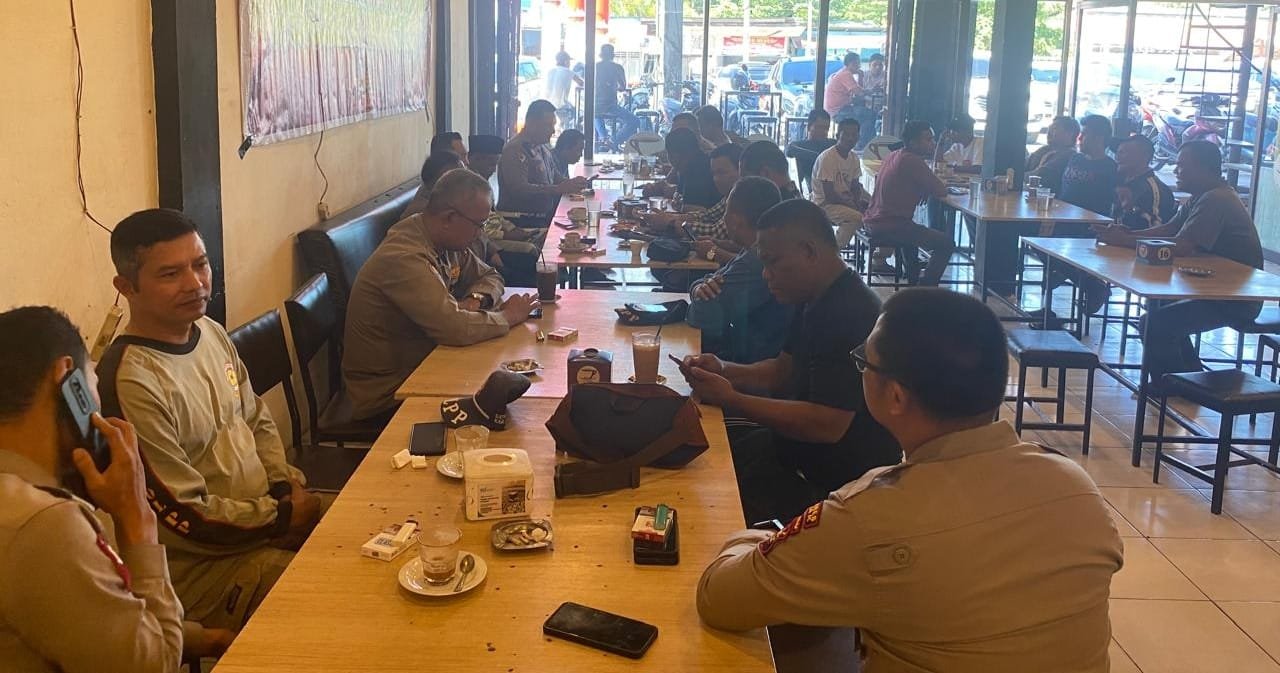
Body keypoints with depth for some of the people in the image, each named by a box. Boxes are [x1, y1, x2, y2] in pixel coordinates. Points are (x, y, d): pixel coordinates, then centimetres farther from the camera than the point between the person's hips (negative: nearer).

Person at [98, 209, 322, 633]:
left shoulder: (211, 332, 3)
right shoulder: (131, 382, -24)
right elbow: (185, 513, -20)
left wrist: (287, 484, -2)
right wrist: (282, 517, -11)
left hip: (266, 510, 8)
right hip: (203, 564, -8)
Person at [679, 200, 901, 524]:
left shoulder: (851, 315, -26)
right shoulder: (815, 300, 6)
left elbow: (827, 425, -30)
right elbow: (782, 371, 16)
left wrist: (730, 399, -24)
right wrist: (722, 370, -3)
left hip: (837, 481, -10)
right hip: (798, 446, 10)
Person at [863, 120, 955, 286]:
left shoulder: (893, 156, 13)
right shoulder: (913, 161, -15)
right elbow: (941, 191, -13)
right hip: (890, 227, -10)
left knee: (913, 232, 40)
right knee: (946, 243, -6)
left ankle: (914, 280, 48)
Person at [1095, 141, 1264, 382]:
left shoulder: (1216, 200, -22)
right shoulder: (1202, 196, 12)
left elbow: (1180, 247, -30)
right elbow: (1167, 229, 9)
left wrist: (1124, 241, -24)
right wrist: (1127, 234, -9)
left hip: (1238, 300, -11)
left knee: (1156, 323, -19)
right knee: (1159, 307, 19)